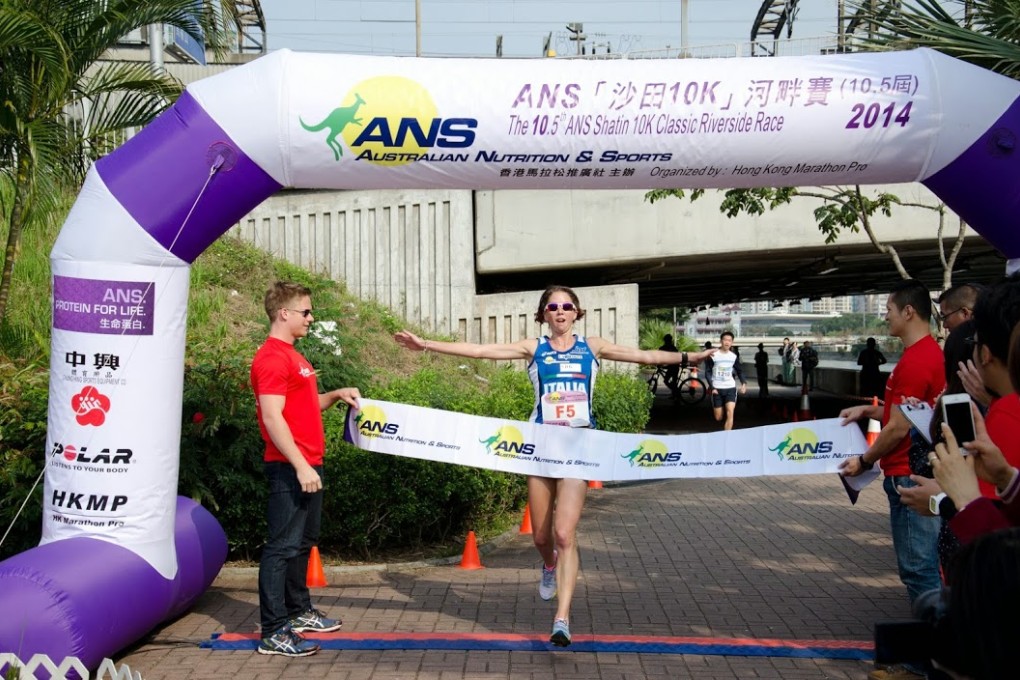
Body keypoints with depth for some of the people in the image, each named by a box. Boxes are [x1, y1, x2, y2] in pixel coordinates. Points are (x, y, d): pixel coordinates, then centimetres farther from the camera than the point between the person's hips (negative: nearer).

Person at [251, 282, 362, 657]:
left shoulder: (291, 356, 17)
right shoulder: (272, 358, -15)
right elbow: (272, 417, -22)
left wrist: (336, 395, 9)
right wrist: (300, 466, -25)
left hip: (307, 464, 10)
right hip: (290, 469, -10)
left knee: (303, 541, 18)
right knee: (283, 545, -7)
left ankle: (299, 611, 31)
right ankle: (273, 632, -2)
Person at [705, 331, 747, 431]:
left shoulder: (734, 356, 3)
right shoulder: (713, 356, -5)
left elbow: (739, 371, 13)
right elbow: (708, 372, -3)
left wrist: (743, 383, -5)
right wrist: (712, 387, -13)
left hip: (730, 388, 1)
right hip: (717, 389, -1)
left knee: (730, 413, -17)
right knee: (718, 418, 3)